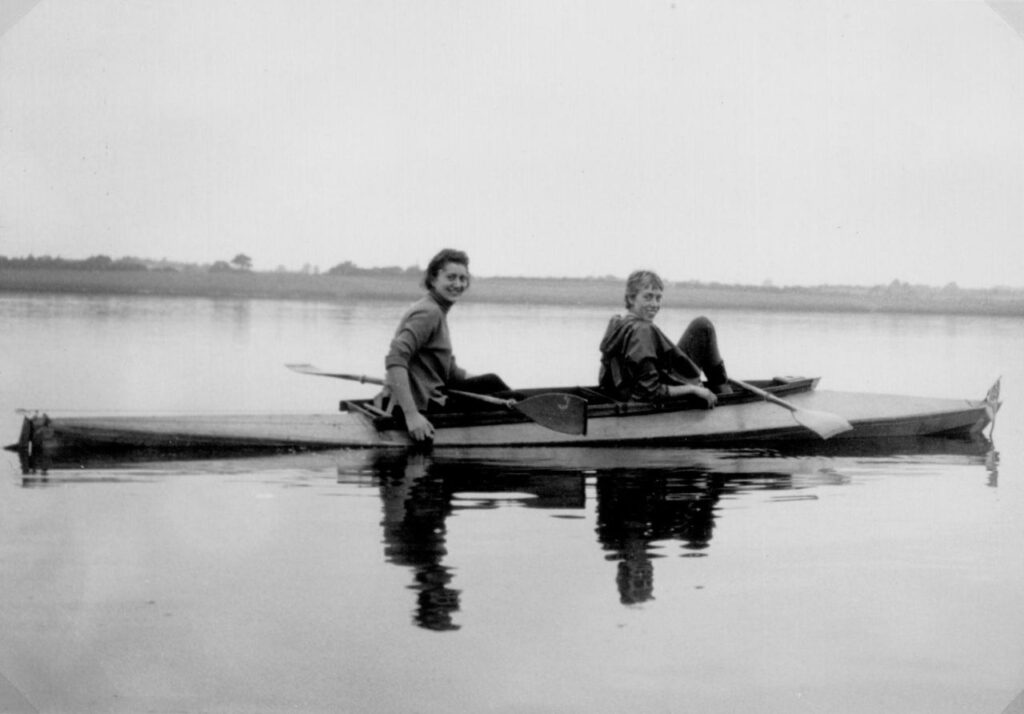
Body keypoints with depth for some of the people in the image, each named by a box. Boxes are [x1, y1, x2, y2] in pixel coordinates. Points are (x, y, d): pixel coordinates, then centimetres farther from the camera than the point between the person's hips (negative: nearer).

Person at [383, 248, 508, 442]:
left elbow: (449, 370, 18)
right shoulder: (428, 312, -16)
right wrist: (412, 415, -36)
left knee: (491, 382, 15)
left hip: (431, 395, 10)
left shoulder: (438, 311, 15)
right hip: (423, 406, -10)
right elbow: (395, 360, -29)